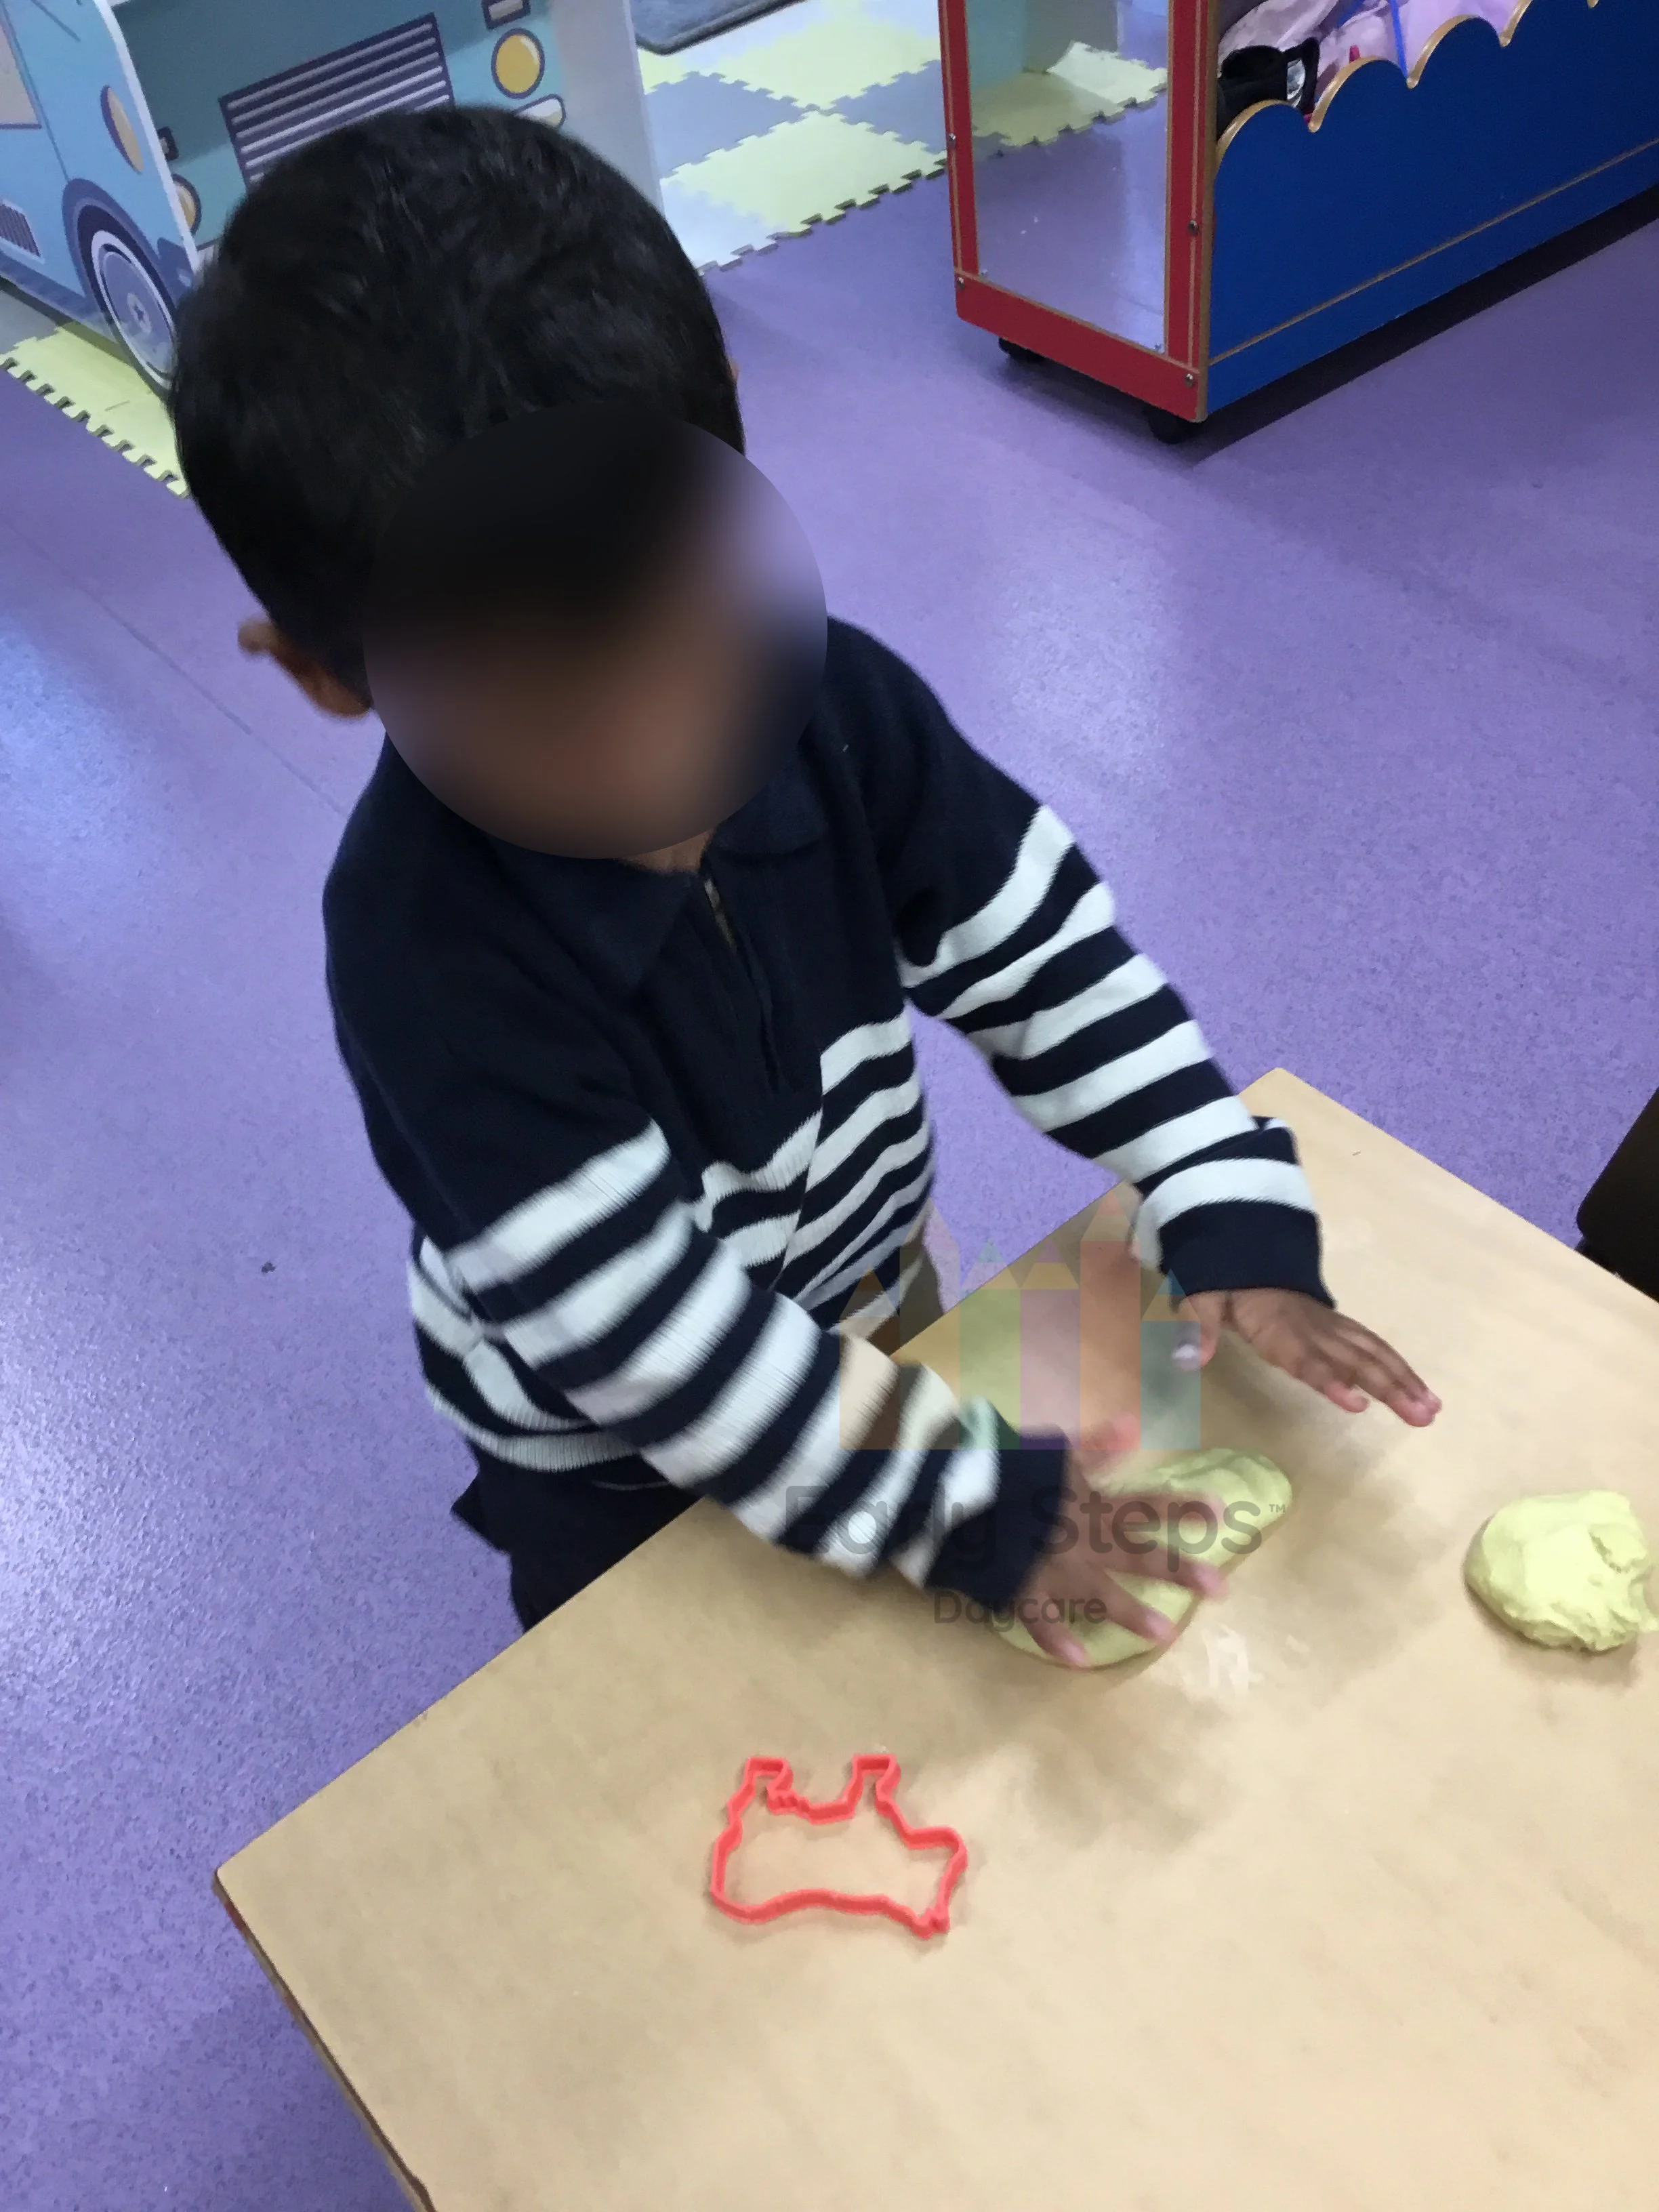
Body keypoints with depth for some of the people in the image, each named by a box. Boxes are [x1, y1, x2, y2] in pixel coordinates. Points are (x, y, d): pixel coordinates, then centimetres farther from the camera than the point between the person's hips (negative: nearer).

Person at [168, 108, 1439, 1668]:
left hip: (873, 1298, 5)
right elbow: (641, 1324, -34)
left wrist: (1232, 1212, -20)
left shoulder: (829, 699, -23)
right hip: (615, 1468, -4)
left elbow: (1040, 950, -13)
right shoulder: (425, 945, -36)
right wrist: (973, 1509, -30)